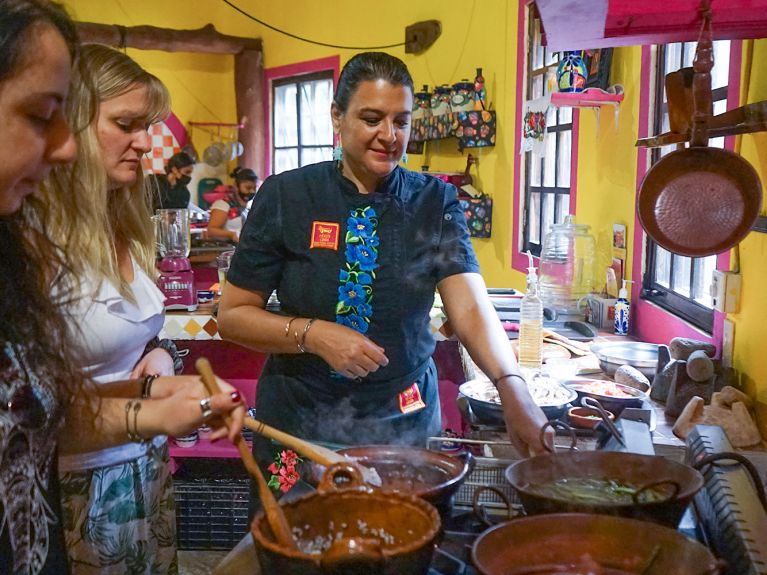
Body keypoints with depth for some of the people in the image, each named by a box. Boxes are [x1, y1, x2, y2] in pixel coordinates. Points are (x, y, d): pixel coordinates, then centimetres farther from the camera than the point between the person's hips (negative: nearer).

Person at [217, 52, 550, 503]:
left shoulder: (435, 202, -3)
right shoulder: (285, 196, -7)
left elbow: (470, 306, -16)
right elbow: (233, 315, -4)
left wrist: (512, 387, -34)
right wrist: (314, 335, -20)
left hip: (404, 425, 1)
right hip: (301, 424, 0)